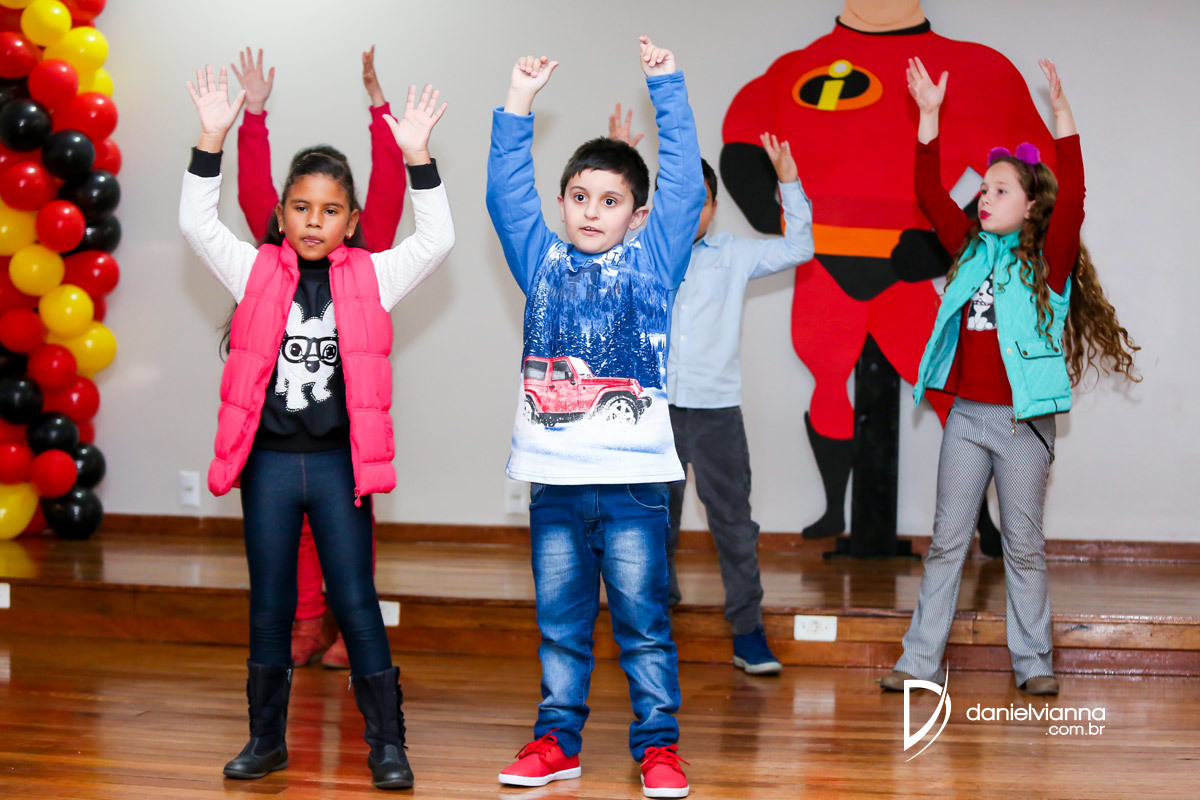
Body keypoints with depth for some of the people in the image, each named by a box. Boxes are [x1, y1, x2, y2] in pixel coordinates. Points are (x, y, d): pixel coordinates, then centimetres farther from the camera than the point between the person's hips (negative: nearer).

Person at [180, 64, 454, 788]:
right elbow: (197, 222, -2)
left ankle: (388, 742, 8)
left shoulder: (371, 277, 2)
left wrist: (417, 156, -15)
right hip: (267, 460, 2)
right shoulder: (258, 272, 4)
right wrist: (213, 140, -11)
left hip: (339, 461, -2)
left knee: (356, 603, 1)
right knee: (270, 605, 10)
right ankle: (267, 738, 22)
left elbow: (437, 239, -7)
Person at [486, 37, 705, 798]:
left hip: (633, 477, -2)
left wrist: (668, 85, 0)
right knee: (560, 621, 11)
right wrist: (520, 100, 1)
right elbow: (505, 190, 7)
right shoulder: (542, 260, 11)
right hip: (554, 477, 3)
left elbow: (685, 186, 0)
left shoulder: (653, 259, 6)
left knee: (644, 619, 2)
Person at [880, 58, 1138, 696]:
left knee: (1023, 545, 5)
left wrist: (1061, 112, -25)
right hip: (966, 416, 4)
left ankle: (1033, 662, 15)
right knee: (946, 542, 7)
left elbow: (1071, 196, -18)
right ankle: (920, 661, 11)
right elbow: (929, 194, 6)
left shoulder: (1049, 257, -4)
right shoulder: (971, 249, 9)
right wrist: (929, 115, 0)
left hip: (1023, 420, -4)